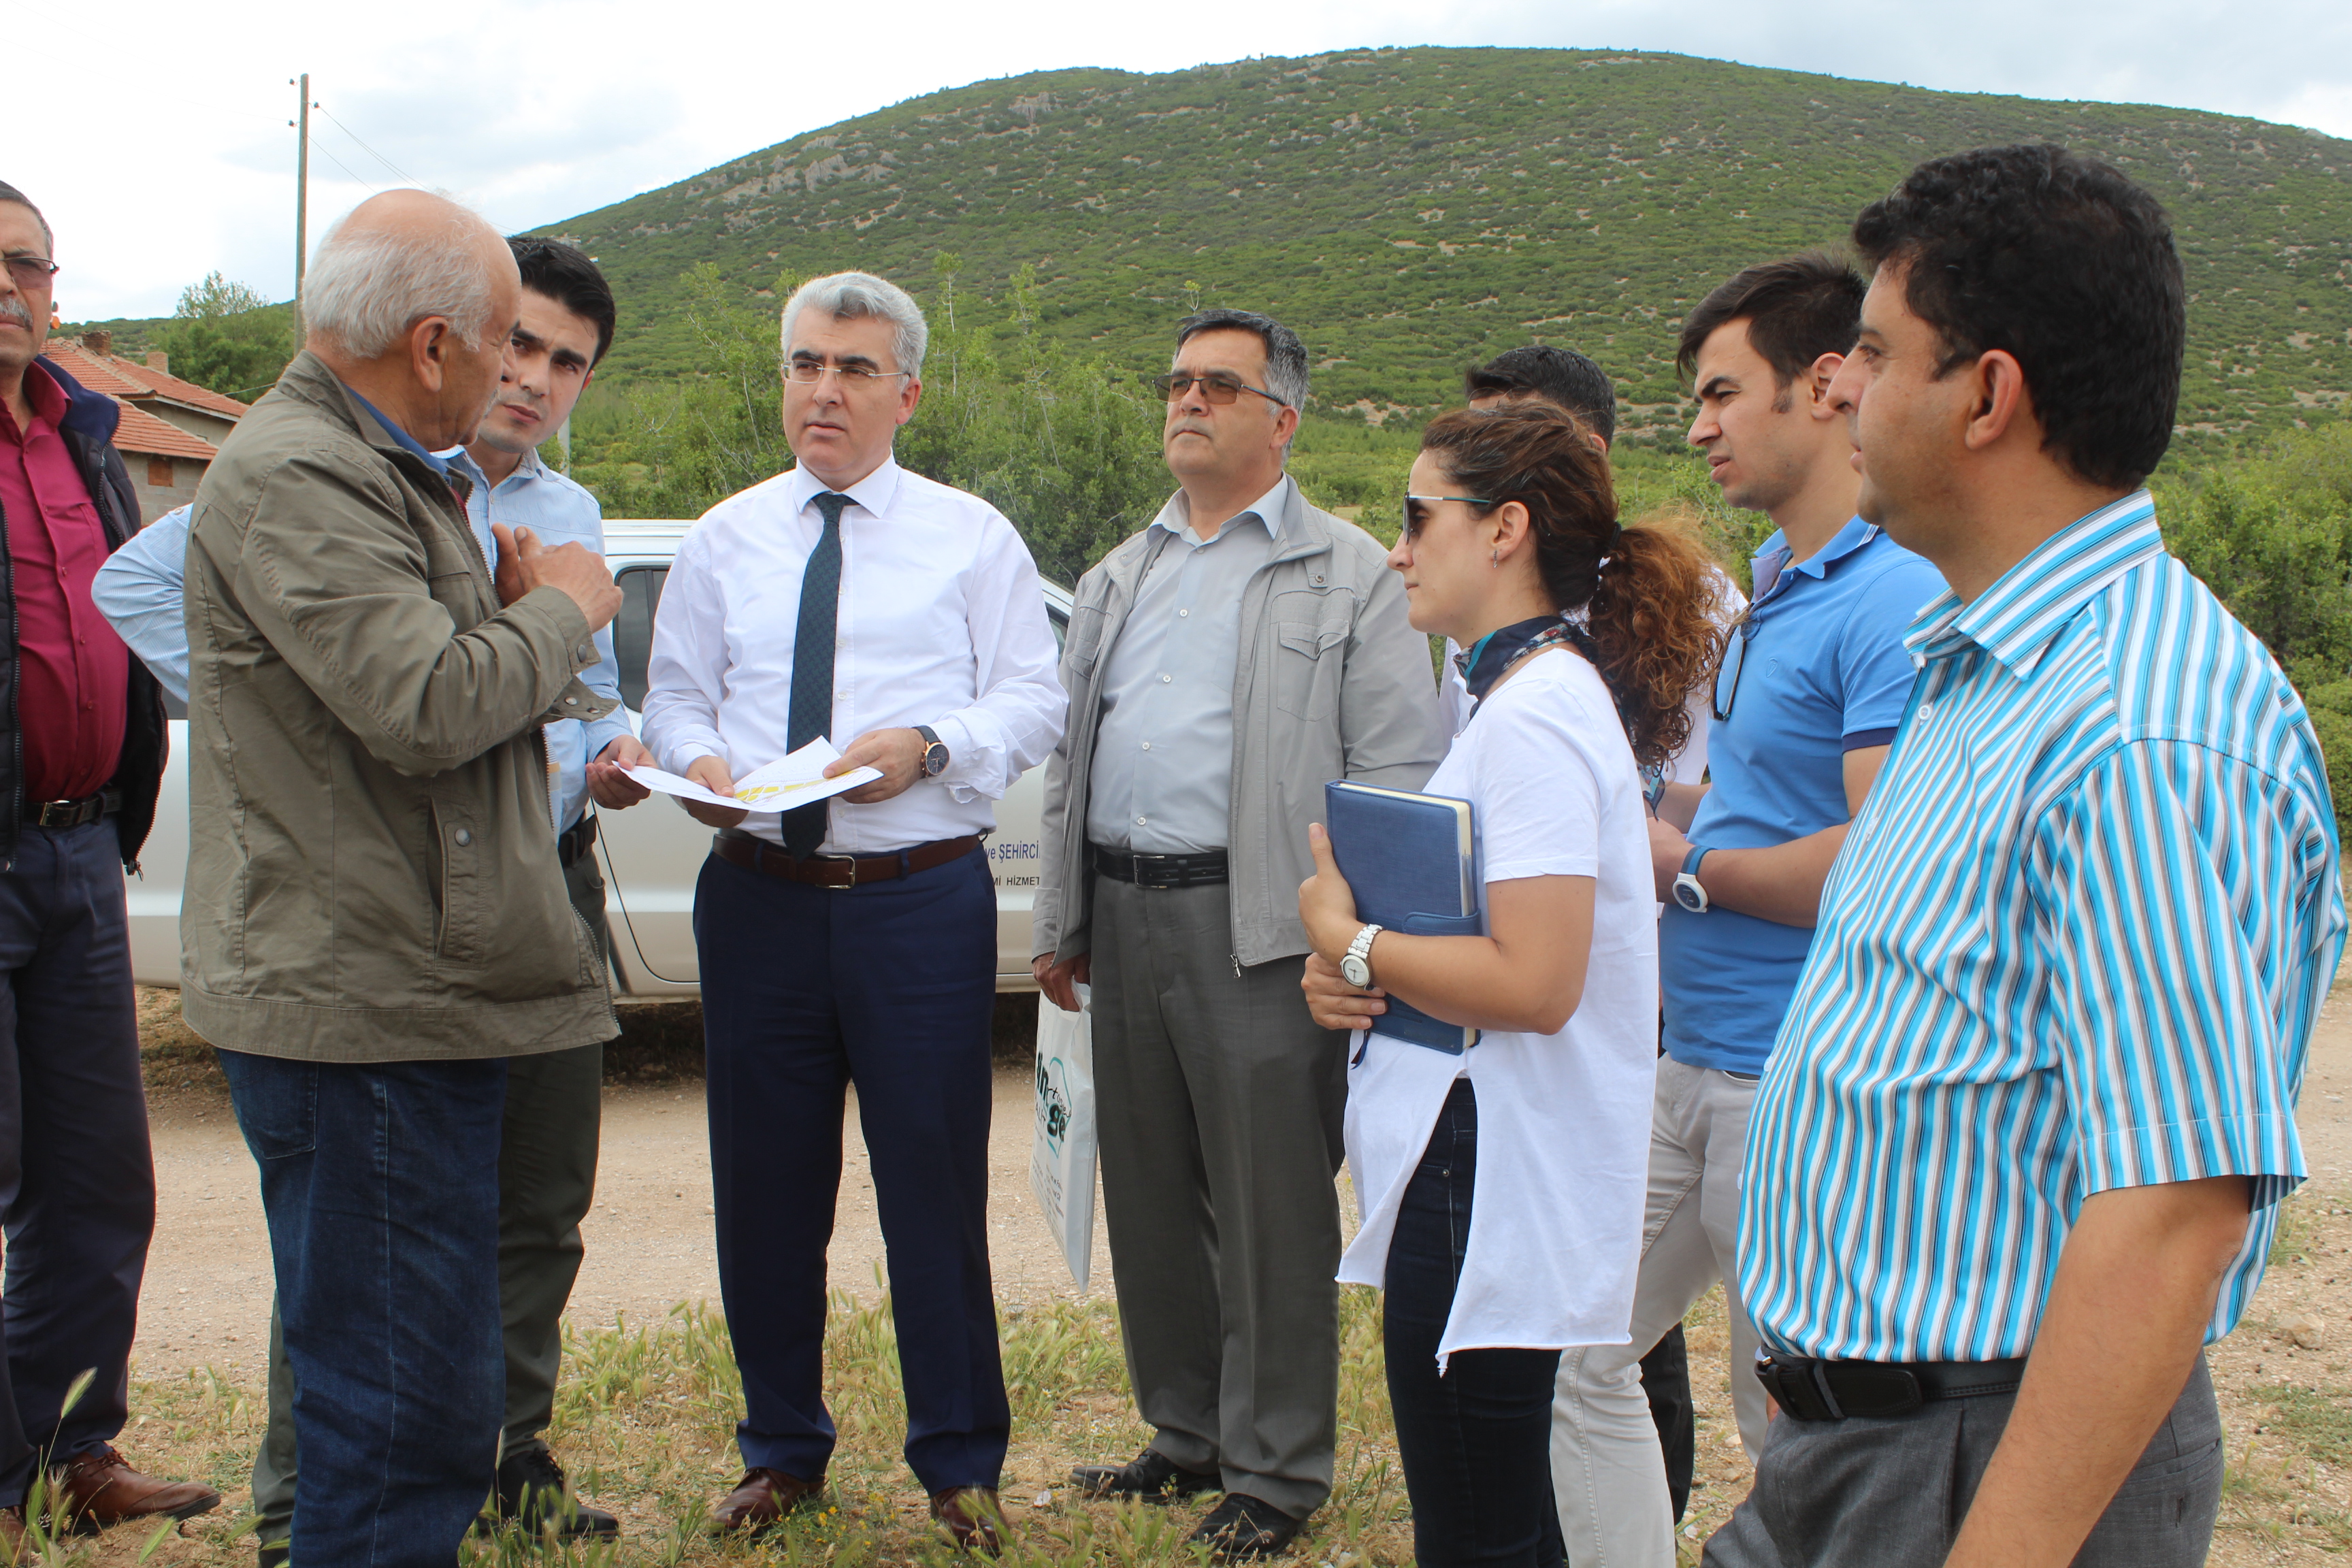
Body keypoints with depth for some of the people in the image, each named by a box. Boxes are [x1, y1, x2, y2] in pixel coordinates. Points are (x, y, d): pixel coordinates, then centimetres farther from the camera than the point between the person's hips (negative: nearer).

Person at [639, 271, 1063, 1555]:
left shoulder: (972, 537, 6)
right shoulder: (725, 539, 13)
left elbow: (1032, 700, 1)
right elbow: (674, 693, 13)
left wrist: (930, 746, -17)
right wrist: (698, 761, -9)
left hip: (922, 900, -2)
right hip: (759, 897, 3)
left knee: (936, 1185, 1)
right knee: (764, 1186, 9)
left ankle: (958, 1464, 17)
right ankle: (781, 1450, 27)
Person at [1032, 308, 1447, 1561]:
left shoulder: (1349, 575, -1)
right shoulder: (1119, 578, 18)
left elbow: (1404, 773, -7)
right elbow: (1072, 757, 20)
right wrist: (1059, 922, 15)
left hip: (1256, 927, -6)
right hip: (1121, 915, 6)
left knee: (1269, 1209, -1)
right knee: (1150, 1196, 13)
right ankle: (1187, 1433, 28)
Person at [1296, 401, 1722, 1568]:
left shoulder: (1535, 716, -18)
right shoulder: (1526, 692, 14)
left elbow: (1534, 981, -26)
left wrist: (1346, 937, -13)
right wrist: (1346, 970, 5)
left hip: (1488, 1181, -10)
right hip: (1477, 1164, 10)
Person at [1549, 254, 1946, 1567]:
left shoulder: (1894, 600, -18)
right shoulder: (1775, 578, 14)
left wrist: (1689, 867, -12)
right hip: (1692, 1063, 10)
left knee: (1794, 1429, 4)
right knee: (1584, 1349, 14)